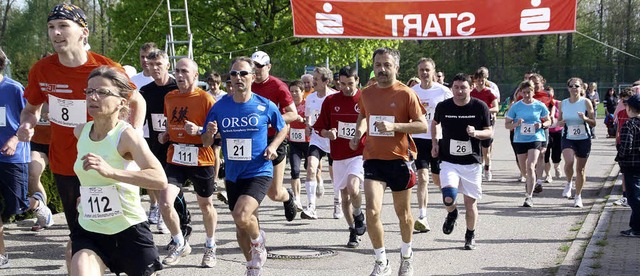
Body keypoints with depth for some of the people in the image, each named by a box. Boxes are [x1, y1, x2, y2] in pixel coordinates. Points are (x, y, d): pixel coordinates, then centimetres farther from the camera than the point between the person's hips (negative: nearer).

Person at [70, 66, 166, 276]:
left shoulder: (126, 135, -18)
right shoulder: (80, 131, 0)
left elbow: (160, 180, -33)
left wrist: (110, 171, -41)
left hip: (129, 229, -4)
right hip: (89, 230, 4)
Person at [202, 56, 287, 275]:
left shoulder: (265, 106, -6)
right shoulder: (220, 107, -1)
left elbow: (282, 129, 11)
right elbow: (205, 142, 5)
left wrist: (273, 146, -8)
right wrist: (210, 133, -18)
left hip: (259, 172, -4)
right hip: (233, 174, 4)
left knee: (241, 217, -26)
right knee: (241, 228, 13)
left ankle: (258, 241, 7)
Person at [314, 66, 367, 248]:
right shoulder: (330, 101, 4)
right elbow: (319, 128, 9)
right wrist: (328, 134, -12)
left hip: (360, 154, -4)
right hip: (339, 157, 4)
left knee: (352, 187, -25)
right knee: (344, 197, 9)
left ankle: (359, 217, 4)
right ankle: (353, 232, 26)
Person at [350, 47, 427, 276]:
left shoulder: (406, 94, -7)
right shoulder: (366, 93, 6)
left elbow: (422, 125, -9)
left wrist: (394, 126, -22)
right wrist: (359, 131, 5)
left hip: (399, 159, -2)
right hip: (373, 159, 2)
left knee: (403, 214, 13)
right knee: (372, 212, -13)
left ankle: (406, 256, 38)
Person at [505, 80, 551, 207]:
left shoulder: (540, 106, -2)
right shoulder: (516, 106, -1)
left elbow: (548, 121, 10)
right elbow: (507, 124, 3)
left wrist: (542, 125, -12)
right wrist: (516, 124, -18)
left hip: (535, 139, -2)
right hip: (520, 140, 2)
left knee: (530, 167, -16)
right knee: (523, 168, 14)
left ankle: (529, 197, -13)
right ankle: (529, 182, 49)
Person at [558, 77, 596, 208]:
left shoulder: (586, 102, -4)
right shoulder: (563, 103, 3)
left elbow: (593, 123, -1)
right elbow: (559, 121, 14)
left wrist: (585, 118, -21)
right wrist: (560, 123, -10)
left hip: (584, 139, -1)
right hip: (568, 138, 1)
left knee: (580, 169, 6)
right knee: (569, 162, -26)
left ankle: (578, 197, 23)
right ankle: (569, 183, 4)